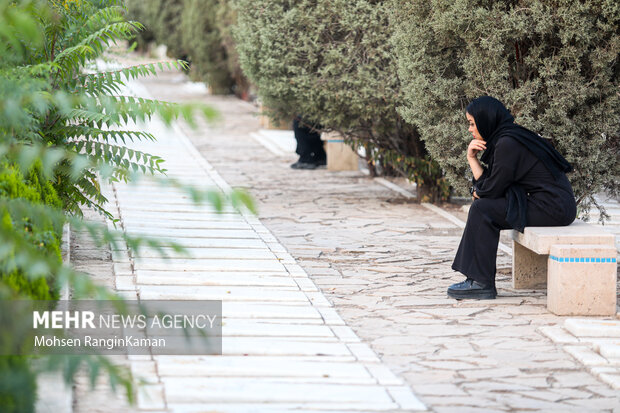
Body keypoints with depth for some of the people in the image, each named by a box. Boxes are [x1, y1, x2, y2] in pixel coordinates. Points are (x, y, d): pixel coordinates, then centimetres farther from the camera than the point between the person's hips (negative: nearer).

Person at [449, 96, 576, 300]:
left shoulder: (508, 143, -15)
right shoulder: (502, 139, 15)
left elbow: (492, 189, -11)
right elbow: (487, 183, 14)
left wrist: (477, 192, 10)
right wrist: (472, 159, 5)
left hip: (552, 209, -10)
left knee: (482, 209, -12)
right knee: (482, 207, 13)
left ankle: (482, 283, -9)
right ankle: (477, 279, 11)